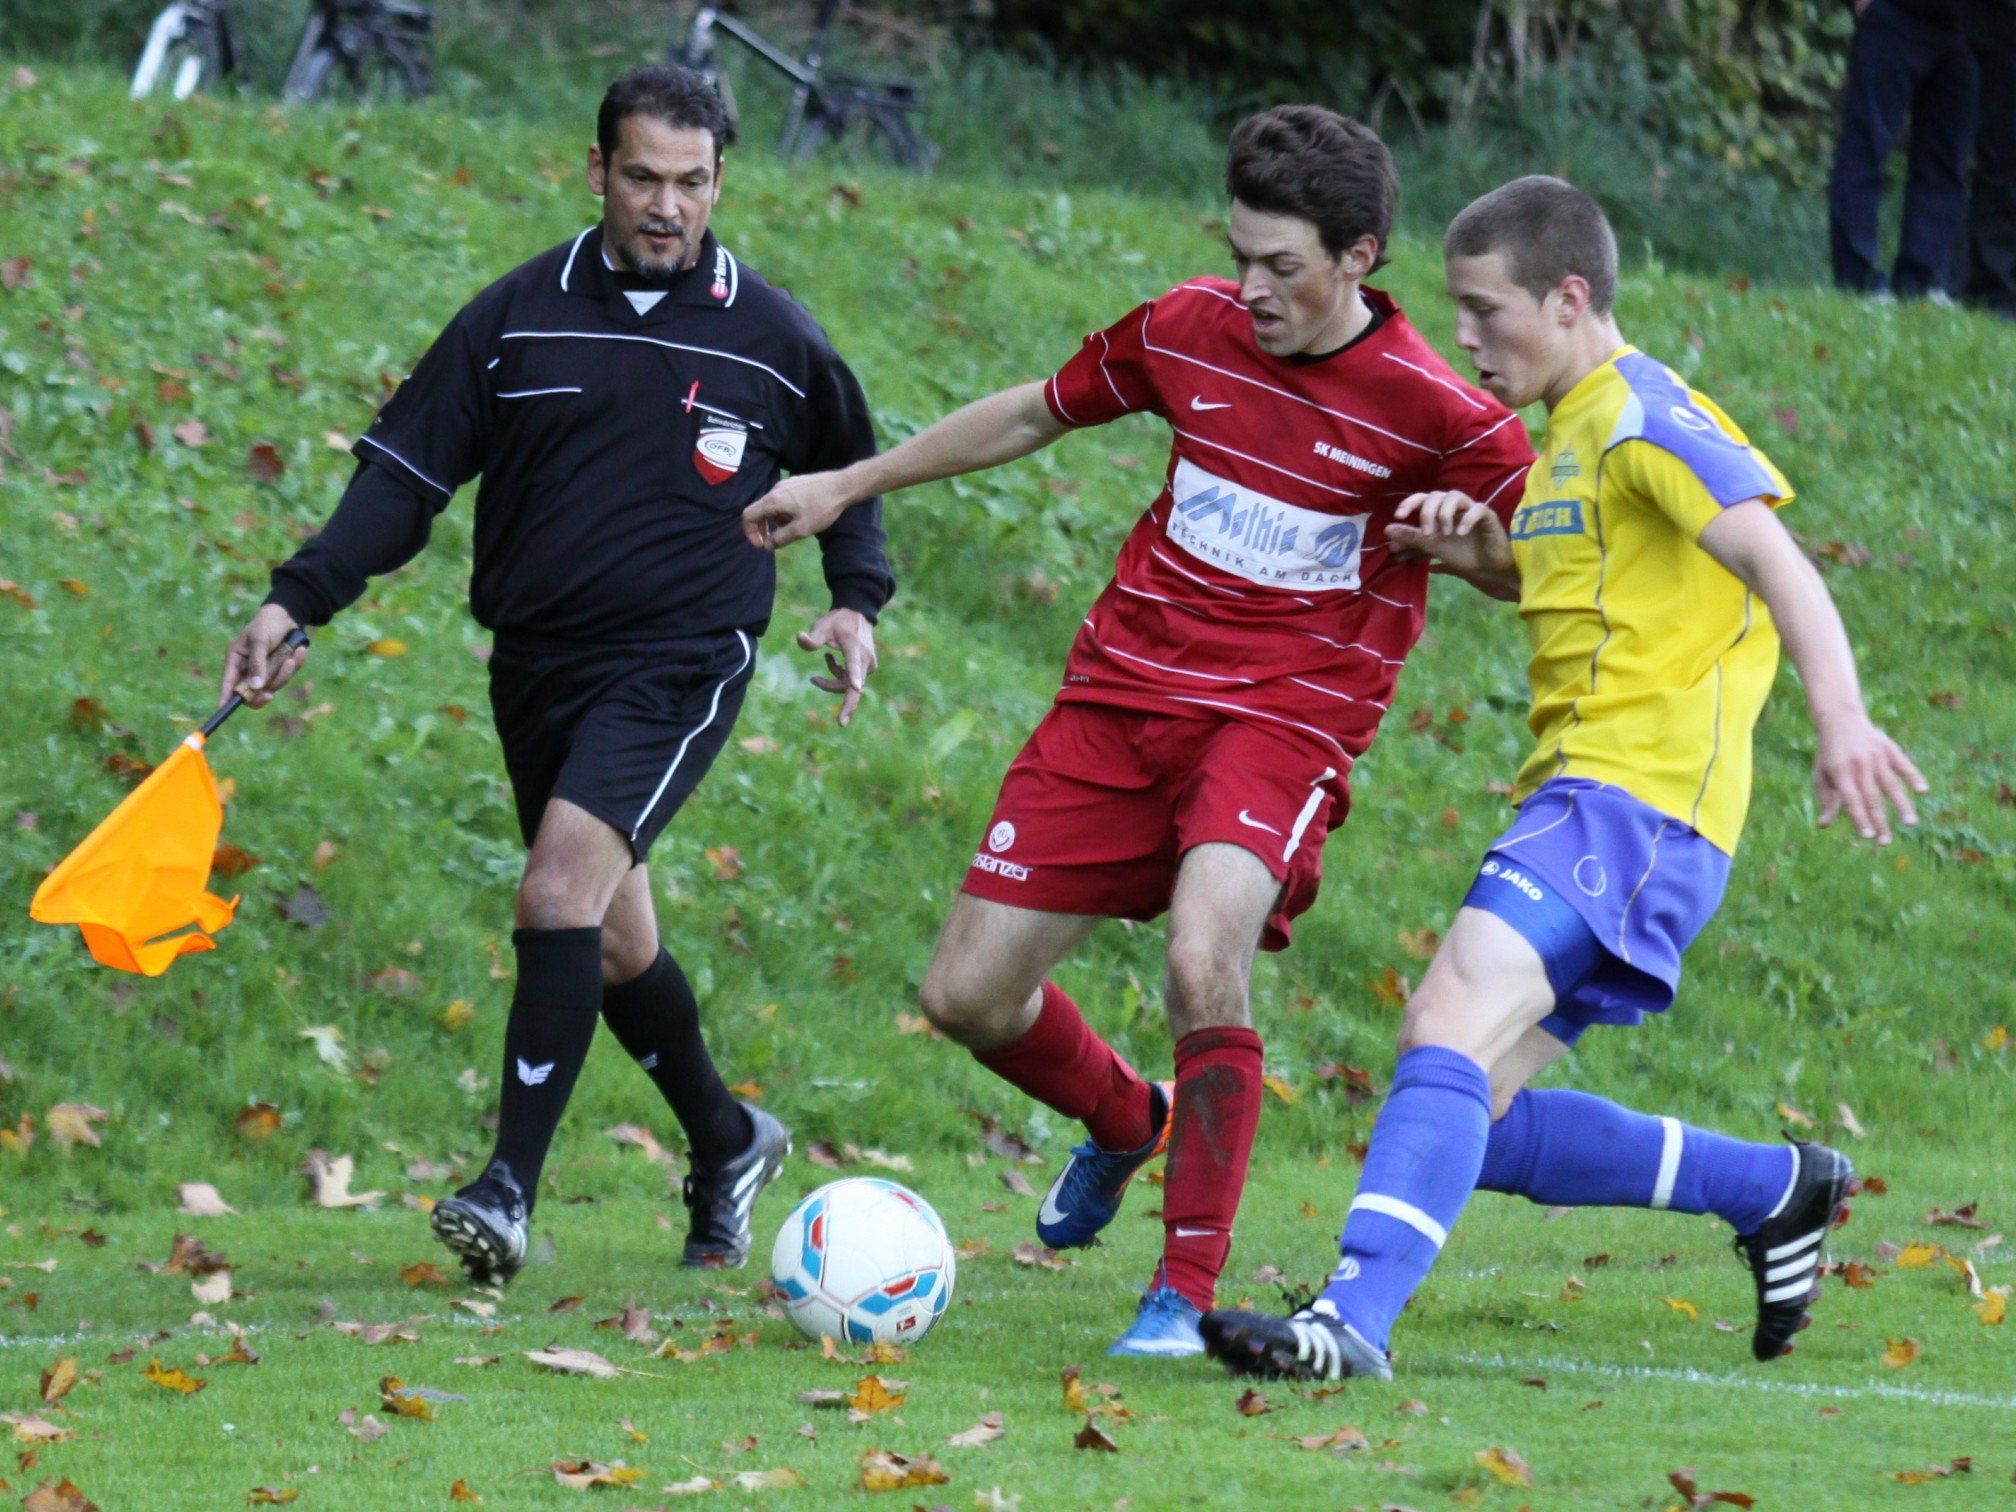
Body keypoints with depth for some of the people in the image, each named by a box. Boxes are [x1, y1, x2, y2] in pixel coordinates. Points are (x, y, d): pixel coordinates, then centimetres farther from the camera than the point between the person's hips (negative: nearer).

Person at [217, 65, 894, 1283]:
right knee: (612, 943, 13)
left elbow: (847, 470, 19)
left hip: (680, 667, -4)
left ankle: (512, 1187, -23)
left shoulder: (774, 338, 0)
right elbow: (406, 471, 3)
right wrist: (299, 601, -7)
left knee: (564, 885, -23)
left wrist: (857, 599, 4)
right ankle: (728, 1146, 37)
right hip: (539, 667, 4)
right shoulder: (518, 317, 2)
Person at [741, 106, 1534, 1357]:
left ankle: (1188, 1292, -20)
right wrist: (848, 485, 23)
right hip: (1124, 691, 5)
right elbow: (1040, 412, 18)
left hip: (1285, 716, -5)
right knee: (968, 993, 2)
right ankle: (1126, 1121, 36)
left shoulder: (1432, 413, -12)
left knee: (1204, 954, -33)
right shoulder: (1191, 332, 0)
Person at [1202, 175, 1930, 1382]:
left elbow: (1774, 561, -20)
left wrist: (1840, 715, -36)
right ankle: (1777, 1192, 18)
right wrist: (1473, 547, 14)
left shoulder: (1645, 415, -8)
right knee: (1472, 1113, 7)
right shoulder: (1573, 435, 21)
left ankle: (1355, 1318, -38)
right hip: (1579, 798, 10)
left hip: (1639, 797, -10)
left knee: (1451, 1030, -26)